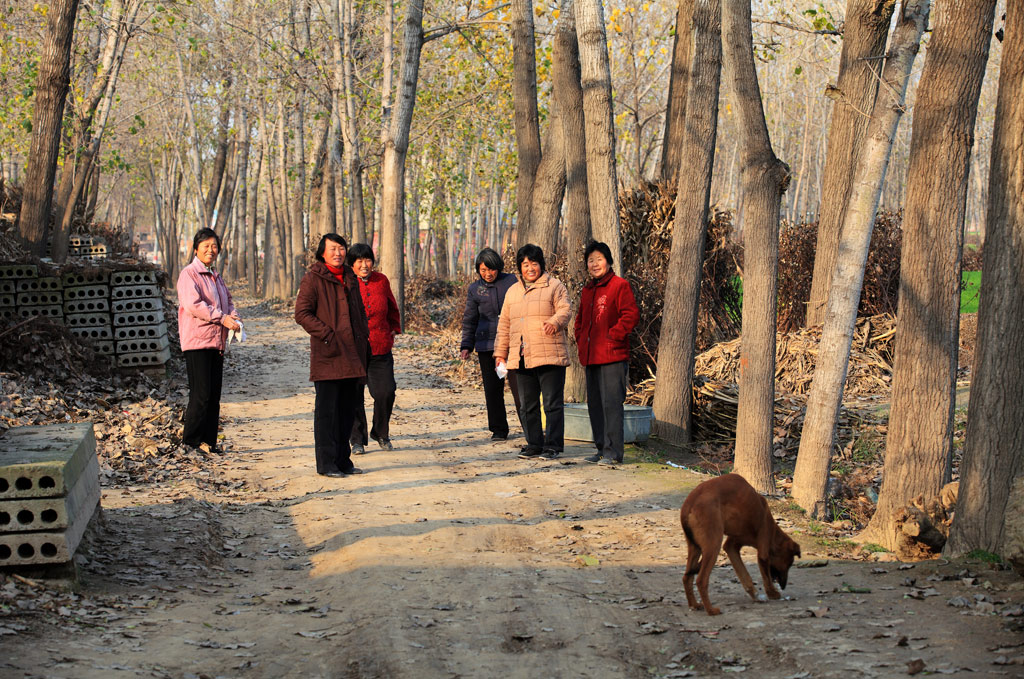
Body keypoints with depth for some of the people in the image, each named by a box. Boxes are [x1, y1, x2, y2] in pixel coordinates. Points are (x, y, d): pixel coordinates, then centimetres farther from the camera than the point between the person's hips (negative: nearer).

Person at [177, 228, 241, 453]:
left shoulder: (216, 277, 21)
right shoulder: (189, 274, -6)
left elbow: (227, 302, 21)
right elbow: (193, 304, -18)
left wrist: (235, 318, -1)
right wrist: (222, 318, -19)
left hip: (216, 341, 8)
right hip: (197, 341, -8)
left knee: (214, 395, 8)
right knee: (201, 394, -10)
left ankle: (209, 441, 13)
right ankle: (190, 440, -2)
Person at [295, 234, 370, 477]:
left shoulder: (350, 278, 16)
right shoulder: (313, 279, -5)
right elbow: (302, 313, -11)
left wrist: (364, 341, 13)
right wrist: (327, 335, -17)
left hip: (351, 355, 7)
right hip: (327, 356, -7)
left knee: (347, 409, 10)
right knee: (327, 410, -4)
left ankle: (342, 460, 18)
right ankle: (326, 463, 1)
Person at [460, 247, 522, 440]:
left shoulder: (511, 282, 3)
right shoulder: (474, 289, 9)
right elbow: (469, 320, 14)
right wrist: (466, 346, 6)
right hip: (487, 345, 2)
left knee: (518, 386, -7)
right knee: (492, 389, 4)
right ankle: (498, 429, 14)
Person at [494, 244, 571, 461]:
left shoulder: (554, 286, 3)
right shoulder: (512, 292, 19)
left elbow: (564, 310, -9)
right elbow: (504, 325, 21)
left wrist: (555, 321, -31)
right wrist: (500, 352, 16)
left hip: (549, 357, -6)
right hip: (521, 359, 6)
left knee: (552, 403, -5)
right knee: (527, 405, 10)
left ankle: (552, 446, 0)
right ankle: (534, 444, 19)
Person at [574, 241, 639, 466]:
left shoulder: (620, 285, -5)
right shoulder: (587, 290, 18)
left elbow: (631, 315, -13)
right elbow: (580, 319, 29)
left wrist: (612, 337, -15)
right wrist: (580, 339, 13)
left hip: (612, 356, -8)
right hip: (591, 358, 8)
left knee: (611, 403, -11)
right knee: (595, 404, 11)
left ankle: (613, 452, -9)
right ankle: (602, 449, 18)